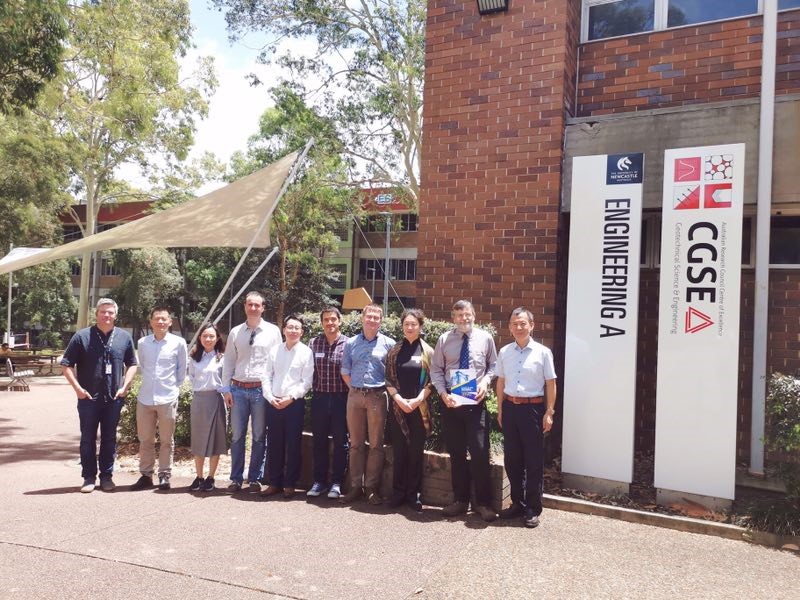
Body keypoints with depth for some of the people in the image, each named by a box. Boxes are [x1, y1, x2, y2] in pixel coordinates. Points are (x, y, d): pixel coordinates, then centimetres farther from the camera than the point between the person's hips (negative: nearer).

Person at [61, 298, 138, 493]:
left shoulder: (124, 337, 5)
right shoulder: (82, 336, -3)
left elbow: (132, 364, 12)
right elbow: (67, 364, -1)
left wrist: (125, 386, 1)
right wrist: (78, 388, -9)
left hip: (114, 399, 2)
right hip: (88, 398, -2)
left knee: (109, 439, 9)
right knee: (88, 439, 6)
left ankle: (107, 476, 20)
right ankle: (89, 477, 16)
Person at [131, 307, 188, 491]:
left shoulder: (179, 342, -4)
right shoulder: (143, 343, 2)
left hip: (168, 398, -2)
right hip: (145, 398, 3)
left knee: (166, 440, 7)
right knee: (145, 440, 10)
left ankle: (165, 476, 16)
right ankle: (146, 475, 21)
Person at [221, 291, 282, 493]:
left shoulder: (273, 331, 2)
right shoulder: (235, 332, 8)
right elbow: (228, 362, 10)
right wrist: (226, 389, 4)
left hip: (261, 390, -2)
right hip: (238, 389, 2)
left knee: (259, 437, 5)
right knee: (237, 436, 6)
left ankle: (255, 479, 15)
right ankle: (236, 478, 16)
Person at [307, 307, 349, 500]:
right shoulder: (314, 343, 5)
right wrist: (313, 388, 1)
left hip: (340, 399, -2)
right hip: (319, 397, 2)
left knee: (340, 441, 5)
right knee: (319, 441, 9)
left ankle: (337, 482, 16)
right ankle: (319, 481, 21)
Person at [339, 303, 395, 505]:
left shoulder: (388, 344, 1)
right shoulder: (351, 343, 8)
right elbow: (345, 372, 11)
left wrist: (387, 391, -2)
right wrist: (356, 389, 5)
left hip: (377, 397, -2)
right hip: (355, 396, 2)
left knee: (376, 444, 2)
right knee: (356, 444, 7)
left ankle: (372, 487, 10)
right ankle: (355, 486, 14)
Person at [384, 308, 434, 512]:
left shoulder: (427, 351, 2)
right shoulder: (394, 351, 6)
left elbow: (431, 380, -1)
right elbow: (389, 379, 3)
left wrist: (418, 400, -12)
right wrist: (399, 399, -10)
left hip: (420, 409, -1)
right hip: (398, 407, 1)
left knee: (416, 451, 4)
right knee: (399, 451, 5)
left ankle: (414, 494, 14)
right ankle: (398, 493, 15)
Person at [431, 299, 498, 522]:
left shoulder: (484, 338, 2)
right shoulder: (445, 339, 2)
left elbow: (493, 365, 9)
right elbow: (436, 370, 4)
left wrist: (485, 382, -10)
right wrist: (443, 393, -9)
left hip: (475, 401, -1)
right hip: (450, 401, 1)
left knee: (480, 453, -3)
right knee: (456, 453, 10)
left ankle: (483, 503, 11)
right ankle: (460, 500, 24)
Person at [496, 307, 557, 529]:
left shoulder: (542, 352, -6)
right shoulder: (504, 352, 4)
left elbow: (550, 384, -2)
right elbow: (501, 382, 11)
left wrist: (549, 413, -4)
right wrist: (500, 410, 11)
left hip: (533, 408, -4)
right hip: (510, 408, 4)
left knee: (533, 460, 4)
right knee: (512, 458, 12)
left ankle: (532, 509, 16)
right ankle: (517, 503, 28)